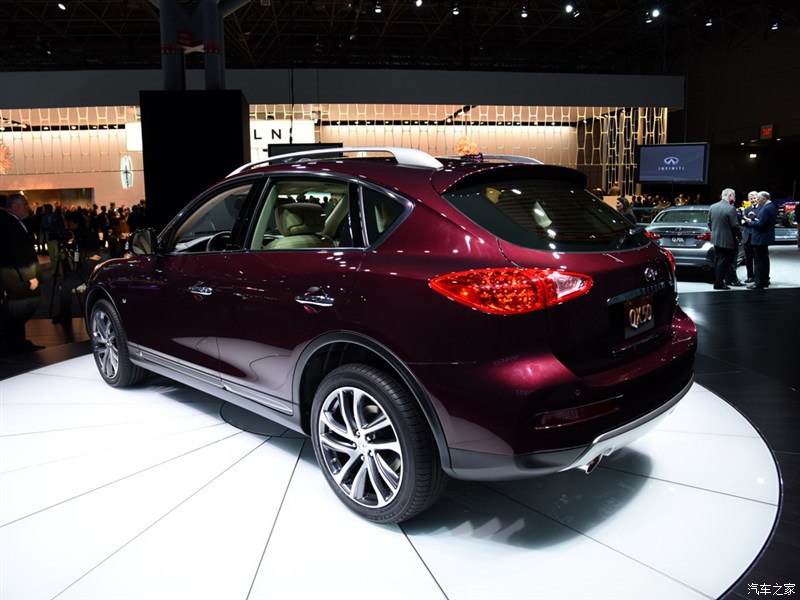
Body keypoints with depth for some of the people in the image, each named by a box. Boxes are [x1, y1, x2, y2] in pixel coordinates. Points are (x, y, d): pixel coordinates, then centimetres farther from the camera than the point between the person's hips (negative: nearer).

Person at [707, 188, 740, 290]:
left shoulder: (712, 207, 4)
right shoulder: (730, 209, -17)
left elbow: (709, 223, 10)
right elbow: (735, 226, -16)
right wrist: (737, 235, 1)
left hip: (715, 239, 7)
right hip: (726, 240, -7)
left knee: (717, 261, 15)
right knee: (723, 262, 0)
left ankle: (717, 282, 22)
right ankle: (719, 284, 4)